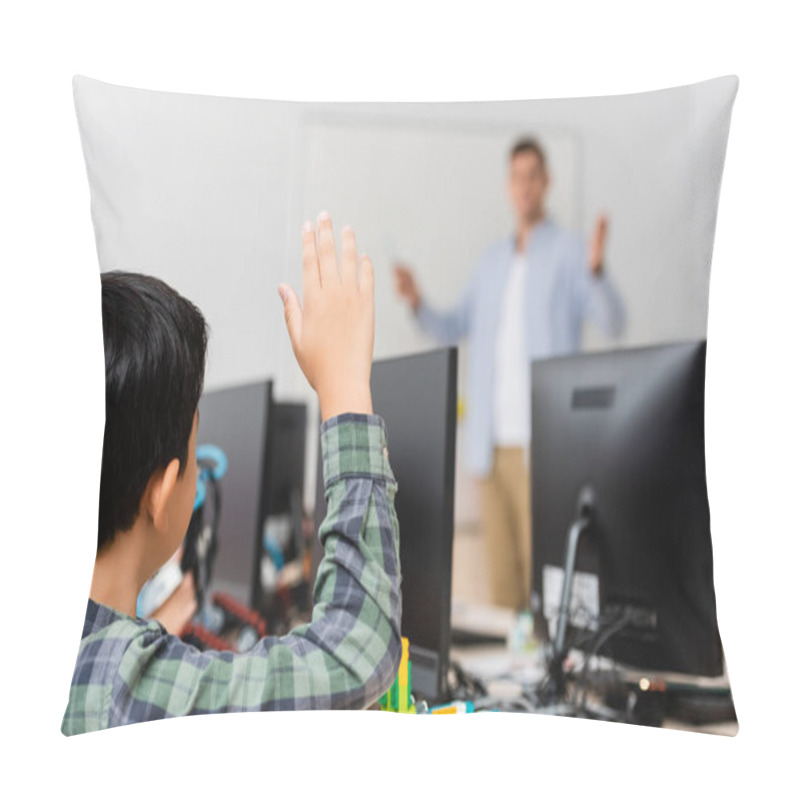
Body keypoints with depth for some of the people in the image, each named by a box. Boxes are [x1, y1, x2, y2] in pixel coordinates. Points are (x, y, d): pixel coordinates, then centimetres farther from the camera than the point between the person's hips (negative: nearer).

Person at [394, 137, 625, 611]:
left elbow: (614, 322, -13)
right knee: (501, 568, 8)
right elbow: (453, 329, 19)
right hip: (492, 442, 6)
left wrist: (596, 270, -31)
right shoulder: (493, 260, 18)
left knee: (542, 567, -7)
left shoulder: (570, 252, 0)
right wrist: (417, 302, 1)